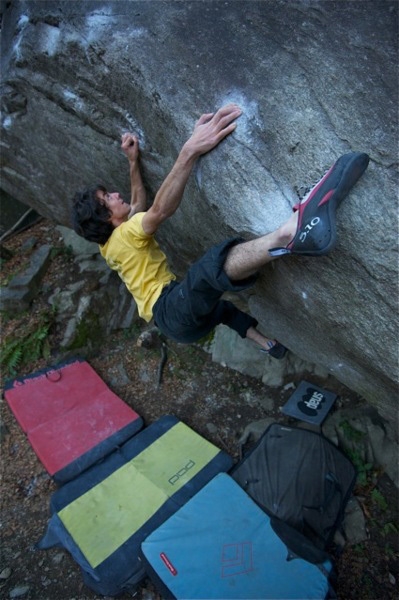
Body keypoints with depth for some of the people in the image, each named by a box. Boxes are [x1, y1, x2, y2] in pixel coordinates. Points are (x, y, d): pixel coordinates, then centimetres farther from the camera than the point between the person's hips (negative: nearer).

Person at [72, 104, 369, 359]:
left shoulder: (112, 243, 17)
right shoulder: (125, 233, -11)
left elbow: (138, 203, 30)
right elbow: (161, 209, -31)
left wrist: (133, 161, 26)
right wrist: (191, 150, -38)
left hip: (171, 313, 11)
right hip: (172, 309, -11)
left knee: (221, 305, 39)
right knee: (214, 264, -41)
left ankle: (268, 343, 49)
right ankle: (294, 230, -68)